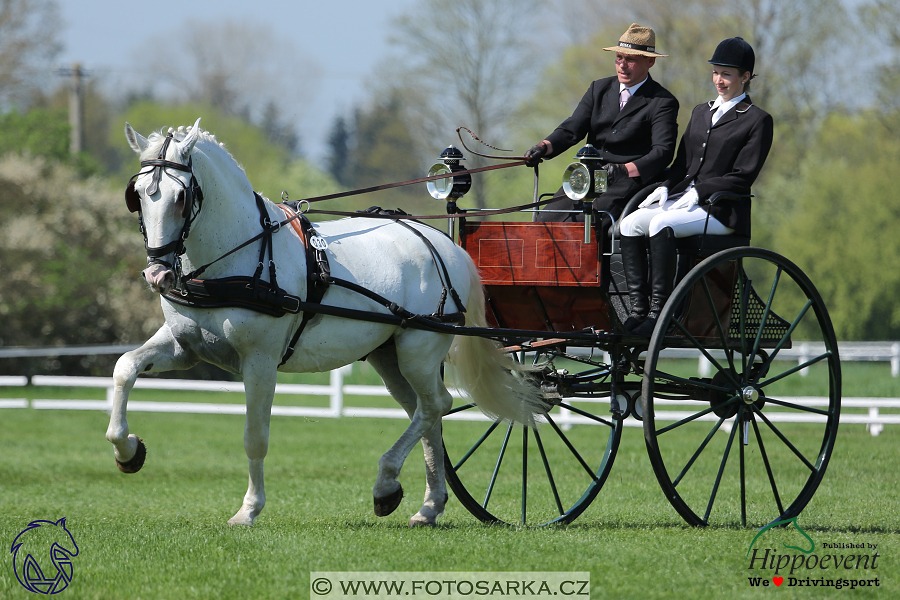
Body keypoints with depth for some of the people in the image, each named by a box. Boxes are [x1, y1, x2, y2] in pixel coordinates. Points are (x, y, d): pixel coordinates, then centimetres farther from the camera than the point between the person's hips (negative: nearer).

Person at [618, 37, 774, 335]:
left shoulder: (757, 120, 0)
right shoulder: (700, 112, 23)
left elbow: (741, 178, -7)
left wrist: (697, 193, -16)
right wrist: (665, 188, 0)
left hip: (721, 209, -7)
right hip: (682, 199, 7)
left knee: (661, 225, -33)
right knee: (630, 224, -18)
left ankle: (659, 312, -33)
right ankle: (638, 309, -22)